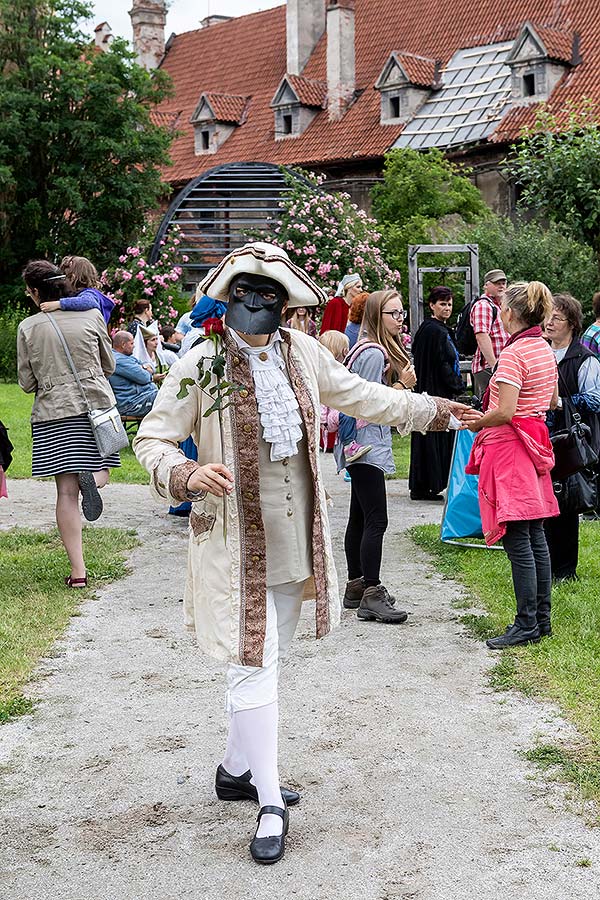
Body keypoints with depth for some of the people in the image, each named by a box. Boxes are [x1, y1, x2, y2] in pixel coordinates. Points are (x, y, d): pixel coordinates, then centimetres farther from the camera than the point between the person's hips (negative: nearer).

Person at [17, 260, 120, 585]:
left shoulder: (28, 327, -2)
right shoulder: (91, 315, 1)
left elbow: (27, 383, 3)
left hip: (53, 413, -1)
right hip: (96, 404, 1)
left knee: (66, 492, 2)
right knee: (100, 467, 20)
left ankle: (78, 571, 0)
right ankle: (91, 478, -18)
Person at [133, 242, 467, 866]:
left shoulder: (304, 354, 3)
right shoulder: (199, 366, -11)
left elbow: (358, 395, 18)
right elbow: (152, 439, -6)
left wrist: (431, 409, 25)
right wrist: (186, 475, -27)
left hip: (296, 539, 6)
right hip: (236, 541, -6)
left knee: (267, 660, 17)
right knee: (252, 666, -5)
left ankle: (236, 770, 36)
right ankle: (270, 804, 8)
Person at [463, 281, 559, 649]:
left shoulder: (513, 354, -17)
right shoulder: (545, 350, 11)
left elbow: (505, 413, -23)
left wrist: (478, 423, -3)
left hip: (509, 449, -9)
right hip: (535, 444, 9)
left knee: (518, 541, -6)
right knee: (536, 537, 12)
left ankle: (527, 625, -2)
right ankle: (542, 618, 19)